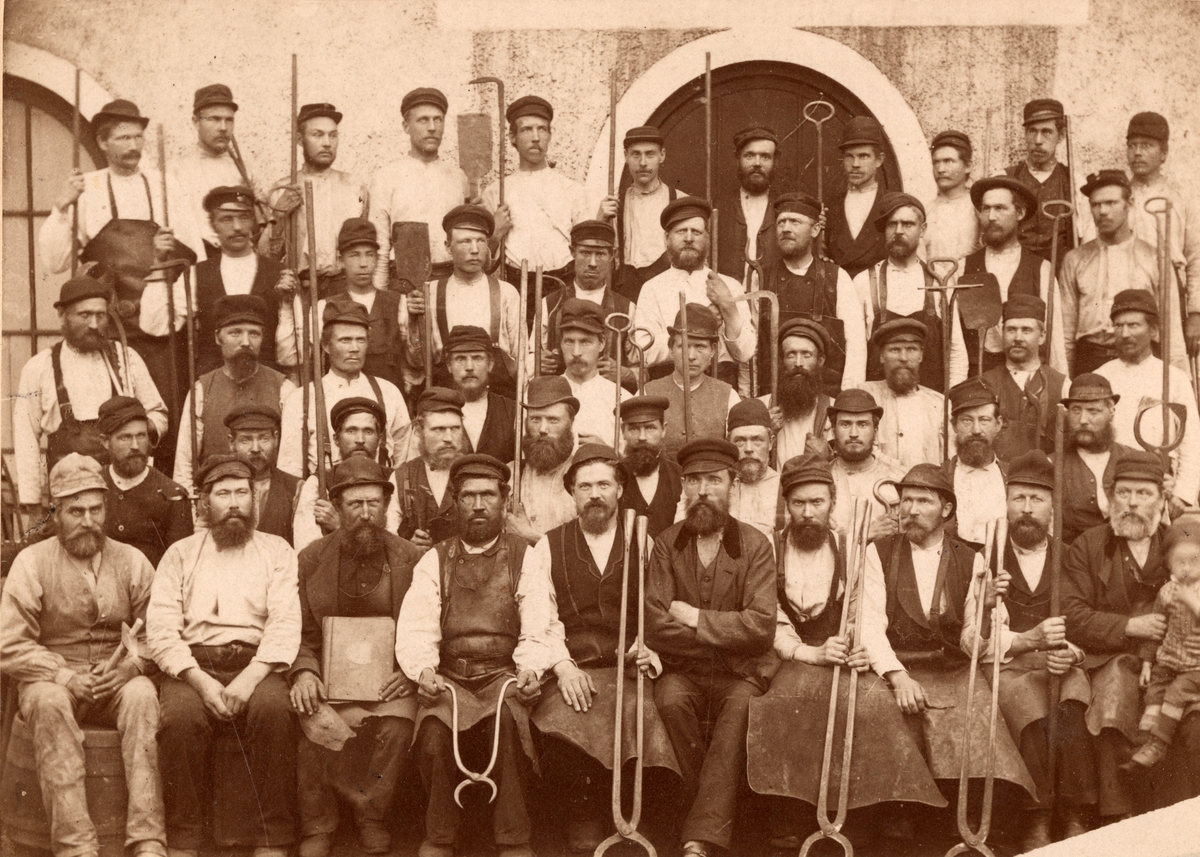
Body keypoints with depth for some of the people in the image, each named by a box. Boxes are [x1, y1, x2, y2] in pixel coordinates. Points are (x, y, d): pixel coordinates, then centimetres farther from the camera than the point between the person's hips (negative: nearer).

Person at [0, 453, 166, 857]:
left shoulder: (132, 561, 9)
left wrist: (130, 666, -14)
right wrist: (67, 678, -16)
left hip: (116, 683, 1)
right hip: (53, 681, -1)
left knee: (142, 695, -32)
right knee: (49, 702, -36)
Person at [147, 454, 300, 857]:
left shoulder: (277, 551, 15)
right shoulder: (180, 554, 16)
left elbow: (286, 624, 1)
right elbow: (161, 629, 4)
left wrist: (249, 678, -16)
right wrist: (201, 682, -12)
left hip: (255, 664, 0)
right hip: (193, 666, 0)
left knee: (274, 708, -33)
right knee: (179, 716, -32)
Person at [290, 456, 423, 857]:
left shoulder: (411, 560, 6)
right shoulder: (310, 559, 8)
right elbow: (300, 632, 8)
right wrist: (304, 672, -12)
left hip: (388, 678, 0)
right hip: (329, 677, 0)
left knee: (396, 723, -32)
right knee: (316, 722, -31)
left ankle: (371, 821, -12)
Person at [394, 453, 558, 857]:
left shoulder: (526, 558, 10)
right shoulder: (435, 560, 15)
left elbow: (538, 631, 1)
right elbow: (415, 630, 3)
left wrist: (530, 669, -19)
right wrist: (423, 669, -17)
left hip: (503, 676, -1)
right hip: (449, 677, 1)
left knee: (507, 717, -34)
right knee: (433, 730, -30)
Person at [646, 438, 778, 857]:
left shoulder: (754, 545, 2)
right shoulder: (666, 544, 4)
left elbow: (761, 626, -10)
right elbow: (655, 628, -6)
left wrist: (695, 619, -10)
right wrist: (725, 633, -9)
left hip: (740, 673, -1)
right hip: (683, 670, 1)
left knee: (740, 705, -32)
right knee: (671, 699, -31)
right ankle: (712, 816, -18)